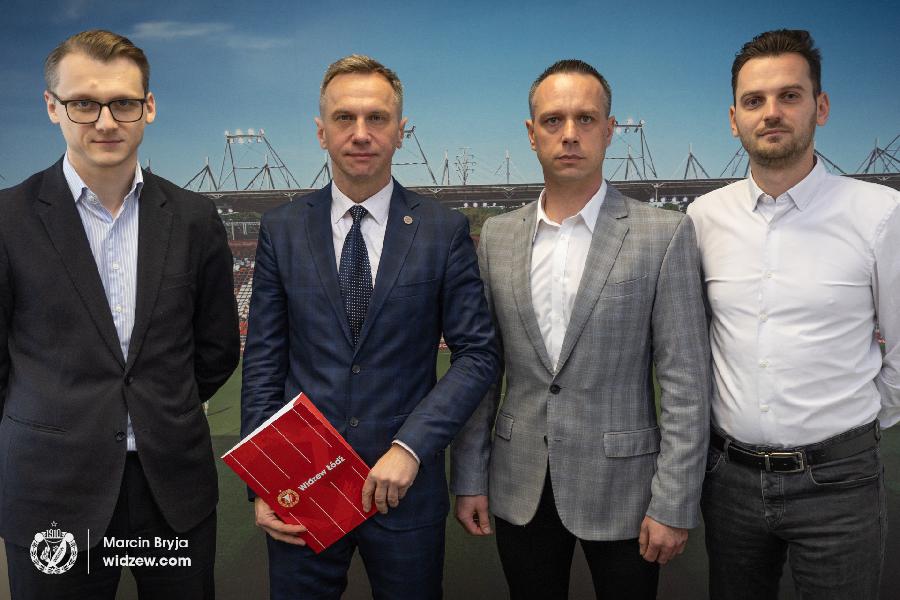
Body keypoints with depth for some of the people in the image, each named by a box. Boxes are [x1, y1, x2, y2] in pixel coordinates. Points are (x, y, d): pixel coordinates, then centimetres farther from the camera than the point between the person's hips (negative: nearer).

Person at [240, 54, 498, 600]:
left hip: (407, 486, -1)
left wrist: (412, 446, -15)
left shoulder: (445, 230, -4)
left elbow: (478, 353, -5)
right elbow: (263, 361, 2)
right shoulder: (282, 231, 1)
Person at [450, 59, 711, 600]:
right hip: (520, 489, 3)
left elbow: (685, 382, -9)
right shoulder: (497, 236, 3)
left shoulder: (665, 235, -8)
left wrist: (675, 505, -11)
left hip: (620, 488, -3)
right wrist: (469, 476, 4)